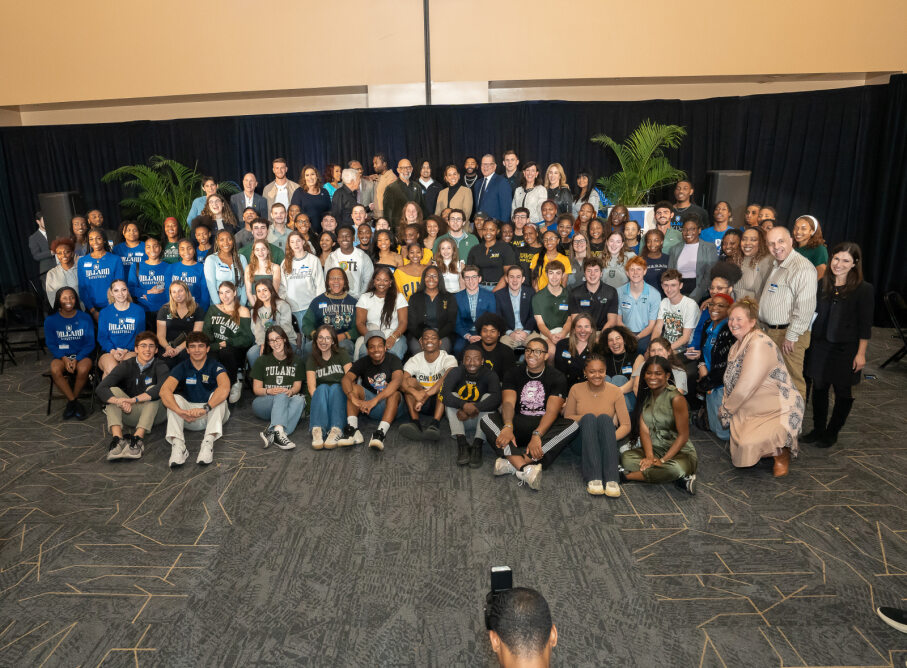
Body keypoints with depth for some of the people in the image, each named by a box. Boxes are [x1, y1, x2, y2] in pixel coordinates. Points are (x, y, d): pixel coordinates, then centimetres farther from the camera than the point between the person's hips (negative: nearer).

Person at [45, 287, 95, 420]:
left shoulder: (85, 318, 1)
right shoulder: (51, 320, 4)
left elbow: (90, 343, 0)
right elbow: (51, 344, 3)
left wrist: (76, 359, -15)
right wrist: (64, 359, -15)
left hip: (82, 354, -1)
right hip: (61, 355, 1)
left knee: (83, 369, -34)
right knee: (55, 370, -32)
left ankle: (71, 402, -9)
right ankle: (75, 403, -18)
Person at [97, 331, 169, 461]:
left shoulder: (160, 366, -6)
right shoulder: (126, 366, 0)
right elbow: (100, 389, -16)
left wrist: (134, 400, -40)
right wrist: (119, 402, -37)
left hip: (152, 415, -2)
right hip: (129, 414, 2)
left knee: (152, 390, -26)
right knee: (113, 391, -18)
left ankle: (138, 437, -41)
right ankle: (117, 438, -39)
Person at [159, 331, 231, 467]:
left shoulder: (215, 366, -9)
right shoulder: (182, 368, -2)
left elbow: (225, 388, -30)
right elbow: (164, 390, -20)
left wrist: (205, 408, -44)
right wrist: (180, 411, -39)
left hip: (212, 415, -2)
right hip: (188, 417, 2)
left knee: (218, 395, -27)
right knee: (175, 398, -22)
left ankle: (209, 442, -42)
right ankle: (178, 444, -38)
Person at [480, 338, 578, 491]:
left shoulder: (557, 378, 0)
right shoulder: (513, 373, 6)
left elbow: (552, 411, -13)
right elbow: (508, 402, -9)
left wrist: (537, 435, -31)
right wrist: (508, 427, -31)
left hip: (545, 426, -1)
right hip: (518, 423, 1)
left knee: (573, 426, -31)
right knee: (487, 420, -26)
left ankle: (512, 462, -40)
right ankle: (527, 468, -46)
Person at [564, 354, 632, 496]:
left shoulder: (615, 391, -1)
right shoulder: (576, 389, 1)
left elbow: (626, 426, -4)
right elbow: (567, 418, 5)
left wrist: (609, 438, -23)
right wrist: (587, 419, -13)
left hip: (607, 446, 0)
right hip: (582, 442, 0)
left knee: (604, 418, -31)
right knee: (588, 417, -30)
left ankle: (611, 479, -44)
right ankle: (593, 478, -44)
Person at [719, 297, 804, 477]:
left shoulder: (759, 344, -21)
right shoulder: (737, 346, 11)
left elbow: (746, 386, -24)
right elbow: (730, 380, 12)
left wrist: (726, 409, -10)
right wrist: (727, 406, -2)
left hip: (779, 411, -9)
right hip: (751, 409, 9)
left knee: (748, 444, -28)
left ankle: (782, 453, 4)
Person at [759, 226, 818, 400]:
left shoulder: (803, 267, -18)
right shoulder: (776, 266, 14)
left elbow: (805, 307, -23)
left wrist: (791, 336, -20)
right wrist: (763, 326, 21)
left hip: (789, 334, -9)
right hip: (770, 331, 9)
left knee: (792, 380, -1)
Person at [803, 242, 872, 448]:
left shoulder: (863, 290, -9)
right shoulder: (822, 284, 4)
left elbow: (865, 325, -8)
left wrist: (861, 353, -10)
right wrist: (808, 342, 9)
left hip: (846, 349, -4)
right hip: (820, 346, 4)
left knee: (842, 392, 8)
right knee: (819, 388, 11)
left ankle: (832, 433, 22)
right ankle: (818, 429, 25)